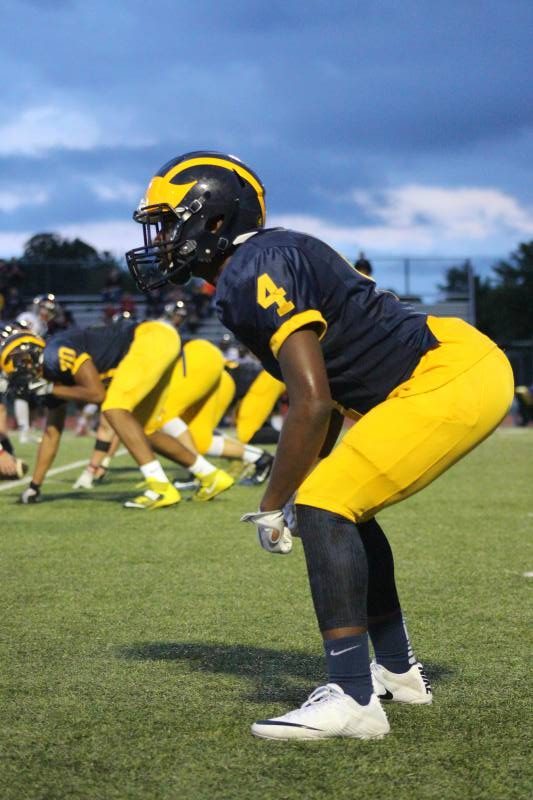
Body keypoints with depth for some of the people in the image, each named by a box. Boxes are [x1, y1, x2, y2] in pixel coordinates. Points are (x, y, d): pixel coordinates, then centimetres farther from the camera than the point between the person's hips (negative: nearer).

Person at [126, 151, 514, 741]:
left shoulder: (256, 272, -16)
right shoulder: (264, 264, 14)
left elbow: (313, 404, -22)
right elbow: (327, 397, 20)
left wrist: (273, 506, -11)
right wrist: (298, 490, 18)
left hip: (452, 378, -10)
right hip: (458, 374, 10)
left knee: (325, 508, -14)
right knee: (343, 508, 20)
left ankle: (354, 698, -15)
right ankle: (398, 670, 31)